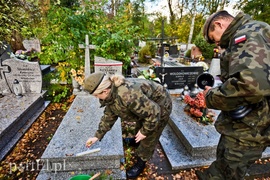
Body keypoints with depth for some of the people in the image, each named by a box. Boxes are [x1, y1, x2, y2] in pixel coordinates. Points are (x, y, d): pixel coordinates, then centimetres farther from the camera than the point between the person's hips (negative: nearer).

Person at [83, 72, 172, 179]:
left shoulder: (127, 96, -43)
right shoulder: (111, 94, -10)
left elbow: (153, 112, -35)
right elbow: (109, 116, 2)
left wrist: (145, 131, -21)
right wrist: (97, 136, 3)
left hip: (160, 107, -8)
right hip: (145, 106, 9)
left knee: (148, 138, 5)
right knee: (140, 126, 31)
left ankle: (141, 163, 27)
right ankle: (137, 140, 60)